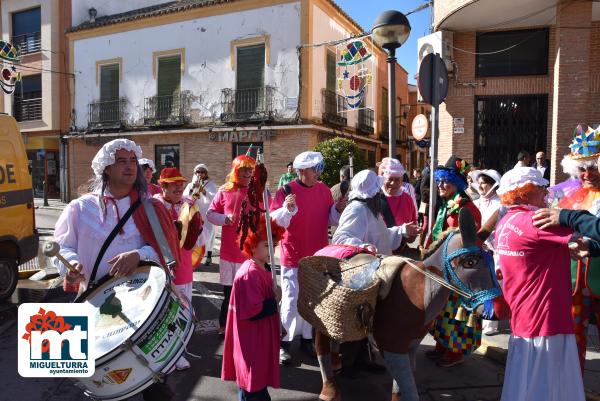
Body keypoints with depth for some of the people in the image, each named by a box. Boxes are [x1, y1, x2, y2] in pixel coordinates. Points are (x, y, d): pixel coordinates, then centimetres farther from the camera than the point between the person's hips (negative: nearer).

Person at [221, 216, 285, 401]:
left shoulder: (265, 268, 2)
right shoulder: (249, 275, -27)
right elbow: (253, 312, -28)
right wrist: (275, 300, -18)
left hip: (262, 336, 9)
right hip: (252, 339, -9)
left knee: (260, 375, 24)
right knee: (252, 383, 9)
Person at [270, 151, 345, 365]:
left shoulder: (324, 190, 4)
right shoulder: (286, 191, -11)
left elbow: (330, 220, 10)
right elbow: (274, 220, -17)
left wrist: (338, 209, -9)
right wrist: (287, 209, -35)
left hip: (319, 256, 5)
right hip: (294, 257, -5)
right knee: (292, 301, 1)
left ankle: (308, 338, 32)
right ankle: (284, 342, 17)